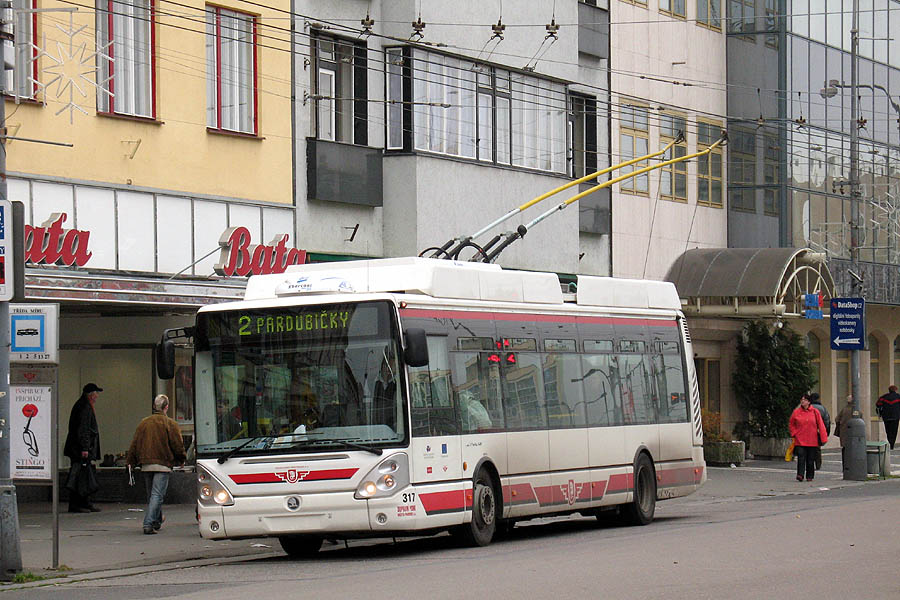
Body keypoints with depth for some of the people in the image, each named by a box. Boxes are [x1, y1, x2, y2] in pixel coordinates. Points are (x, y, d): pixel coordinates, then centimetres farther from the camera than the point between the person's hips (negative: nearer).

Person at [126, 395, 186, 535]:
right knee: (157, 495, -8)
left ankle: (157, 522, 28)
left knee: (151, 495, 17)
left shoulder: (143, 423, 8)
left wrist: (131, 462, 16)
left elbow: (134, 444, 10)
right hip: (163, 464, -5)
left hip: (146, 465, 5)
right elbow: (178, 445, -5)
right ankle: (149, 524, -20)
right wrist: (181, 460, 11)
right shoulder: (170, 424, -6)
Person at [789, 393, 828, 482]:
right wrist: (794, 434, 3)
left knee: (810, 459, 5)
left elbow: (821, 425, 4)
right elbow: (791, 425, 17)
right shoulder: (796, 412, 5)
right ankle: (800, 475, -17)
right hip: (800, 441, 0)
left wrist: (823, 438, -1)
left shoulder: (815, 412, 3)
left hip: (812, 441, 0)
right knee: (801, 457, -14)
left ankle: (809, 476, 16)